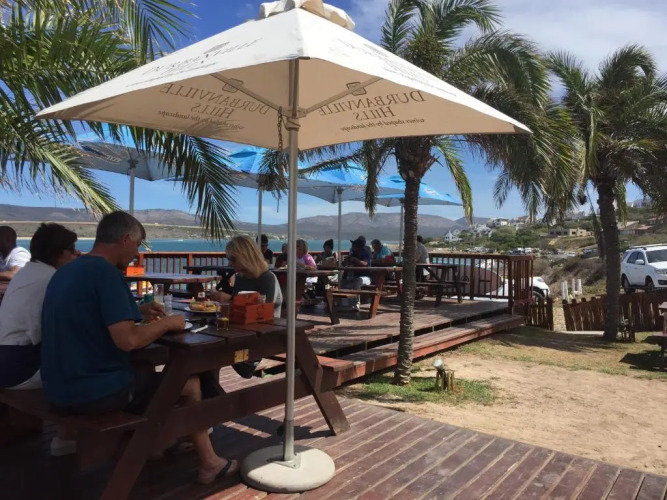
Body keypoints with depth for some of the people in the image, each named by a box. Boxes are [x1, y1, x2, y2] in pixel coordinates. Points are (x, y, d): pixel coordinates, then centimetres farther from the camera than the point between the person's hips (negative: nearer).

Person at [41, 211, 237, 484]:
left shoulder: (66, 271, 8)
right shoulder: (105, 272, -20)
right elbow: (127, 340, -28)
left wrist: (137, 311, 14)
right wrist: (167, 323, -12)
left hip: (59, 389, 9)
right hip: (94, 392, -9)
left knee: (143, 369, 31)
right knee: (190, 383, 5)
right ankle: (210, 463, 19)